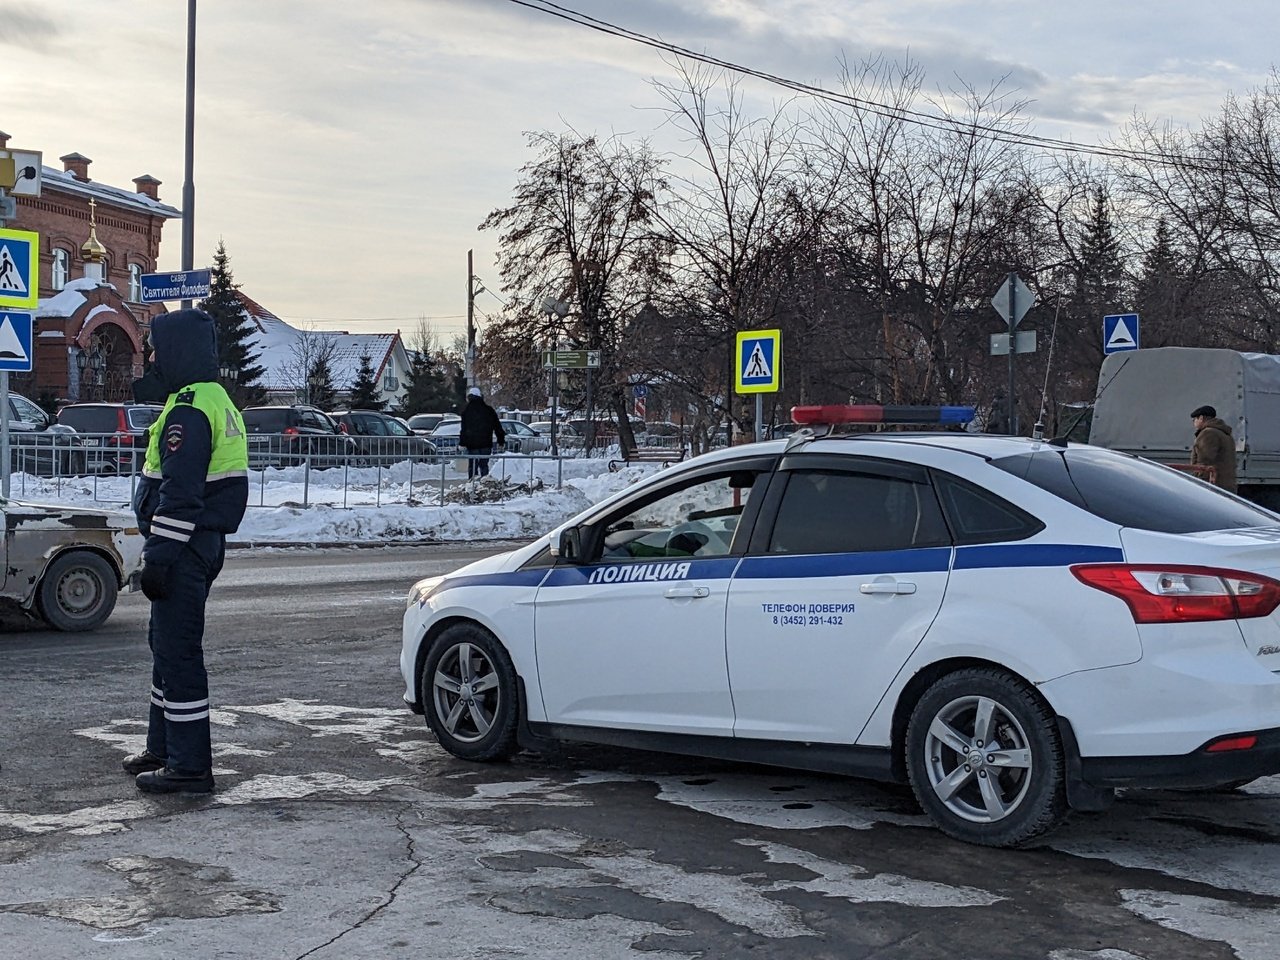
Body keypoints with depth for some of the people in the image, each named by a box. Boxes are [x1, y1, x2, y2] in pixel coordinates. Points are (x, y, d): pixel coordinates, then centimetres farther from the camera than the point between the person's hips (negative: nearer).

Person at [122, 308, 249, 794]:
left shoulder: (188, 410, -17)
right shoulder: (218, 401, 17)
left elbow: (179, 494, -23)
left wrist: (157, 556, -21)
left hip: (183, 547, -11)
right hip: (205, 543, 11)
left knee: (177, 651, -7)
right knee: (167, 644, 20)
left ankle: (189, 766, -3)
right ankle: (164, 749, 30)